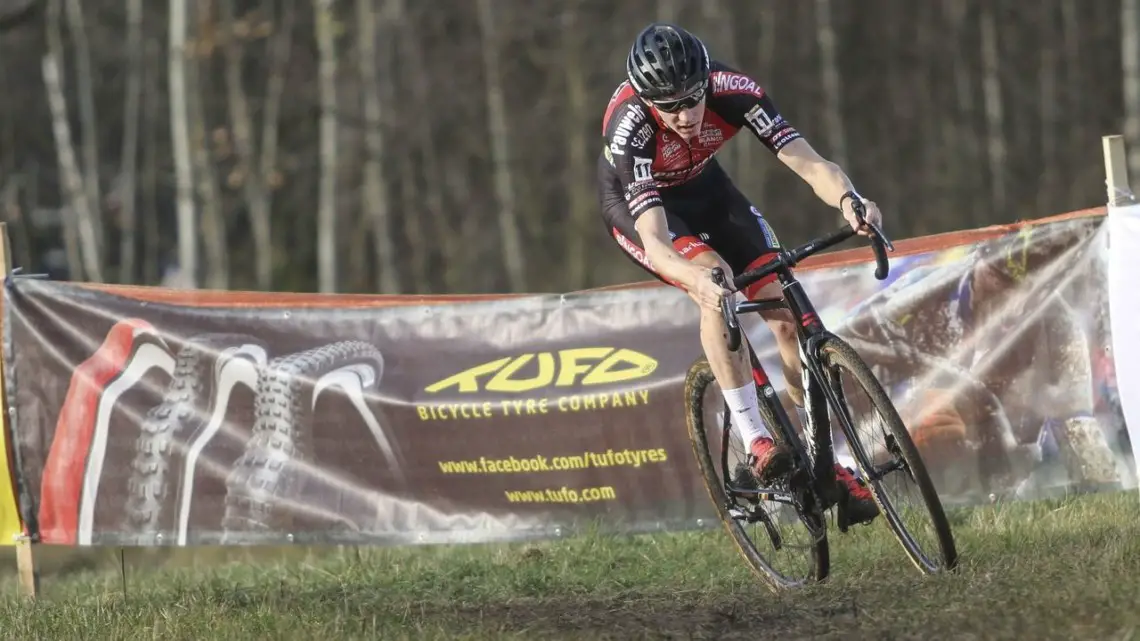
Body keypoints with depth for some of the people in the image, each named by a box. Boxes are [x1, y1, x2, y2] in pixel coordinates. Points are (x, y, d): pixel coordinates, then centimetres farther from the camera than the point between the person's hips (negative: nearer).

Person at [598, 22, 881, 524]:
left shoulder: (732, 91, -32)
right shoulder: (629, 129, -39)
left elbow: (809, 164, -37)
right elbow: (655, 243, -46)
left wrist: (847, 199, -58)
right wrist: (697, 280, -67)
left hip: (702, 187, 4)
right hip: (636, 204, -4)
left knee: (786, 310, -10)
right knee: (717, 279, -33)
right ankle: (756, 443, -30)